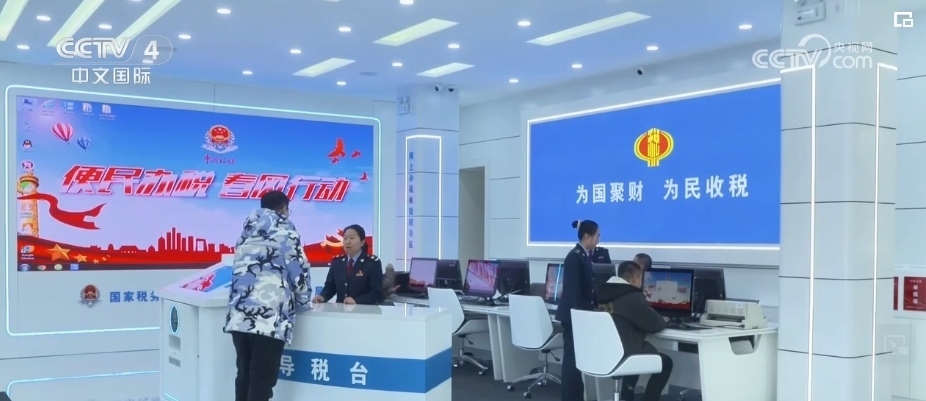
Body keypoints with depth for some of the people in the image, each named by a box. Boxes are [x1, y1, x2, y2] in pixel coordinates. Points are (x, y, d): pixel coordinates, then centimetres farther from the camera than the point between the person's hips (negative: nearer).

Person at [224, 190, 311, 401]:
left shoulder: (247, 233, 21)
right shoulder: (284, 231, 1)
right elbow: (299, 270, -2)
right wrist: (304, 302, 16)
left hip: (239, 316, 6)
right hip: (269, 318, -6)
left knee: (244, 376, 15)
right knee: (262, 380, -2)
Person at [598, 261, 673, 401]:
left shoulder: (605, 293, 11)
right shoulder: (633, 297, -14)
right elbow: (655, 324, -7)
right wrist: (663, 320, 16)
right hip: (620, 356, -8)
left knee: (635, 347, 36)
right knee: (665, 362, 12)